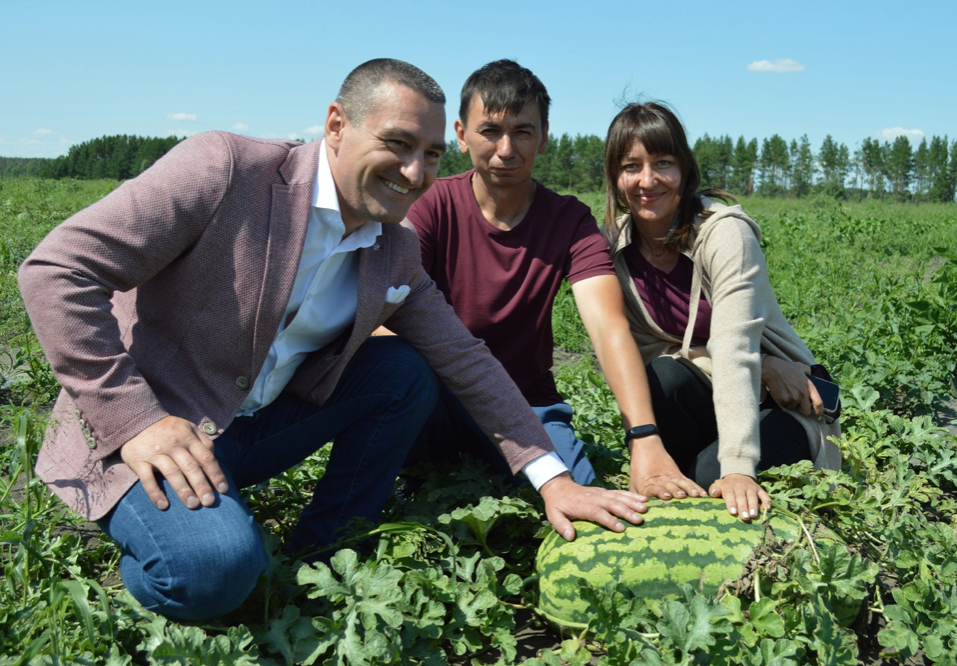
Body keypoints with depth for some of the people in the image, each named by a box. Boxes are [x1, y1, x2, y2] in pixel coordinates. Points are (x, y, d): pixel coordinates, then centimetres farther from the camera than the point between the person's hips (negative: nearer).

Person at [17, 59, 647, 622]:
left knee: (405, 372, -5)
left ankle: (322, 560, 7)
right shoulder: (225, 167, -19)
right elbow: (56, 269, -20)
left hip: (258, 424, 7)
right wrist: (136, 421, -25)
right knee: (217, 565, -32)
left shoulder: (396, 251, 1)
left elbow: (466, 359, 5)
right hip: (137, 430, -6)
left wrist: (552, 478, -3)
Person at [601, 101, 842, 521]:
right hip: (701, 398, 3)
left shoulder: (724, 232, -21)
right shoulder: (613, 245, -7)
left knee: (710, 473, -31)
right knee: (660, 376, -29)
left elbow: (735, 349, -33)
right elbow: (633, 348, -8)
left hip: (776, 406, -3)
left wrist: (737, 468, -44)